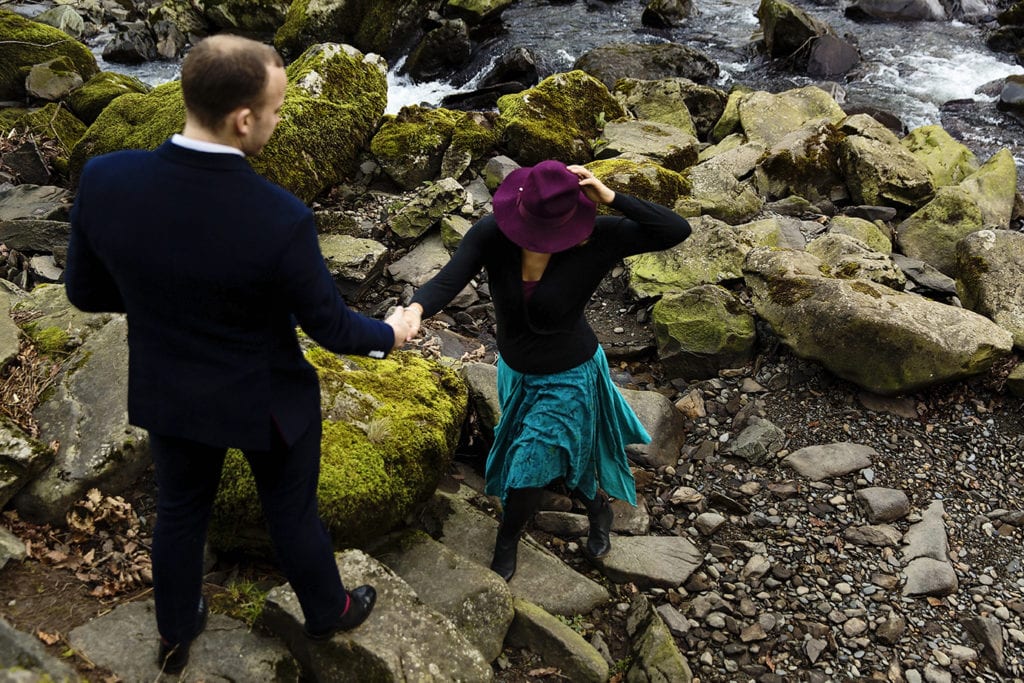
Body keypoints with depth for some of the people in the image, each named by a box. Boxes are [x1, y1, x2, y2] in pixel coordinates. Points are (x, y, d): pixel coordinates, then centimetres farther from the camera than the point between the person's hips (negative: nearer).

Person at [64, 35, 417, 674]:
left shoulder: (104, 179, -22)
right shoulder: (282, 220, -34)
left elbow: (87, 291, -6)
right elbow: (329, 324, -18)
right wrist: (388, 334, 4)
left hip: (167, 392, 4)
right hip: (265, 399, -3)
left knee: (181, 509, 28)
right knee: (293, 512, 23)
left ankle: (176, 634, 52)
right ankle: (328, 611, 51)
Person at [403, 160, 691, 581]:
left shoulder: (595, 237, -29)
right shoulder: (492, 233, -26)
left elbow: (677, 231, -29)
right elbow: (447, 281, -38)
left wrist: (611, 198, -39)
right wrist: (415, 309, -61)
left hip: (567, 377, -4)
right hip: (516, 370, 4)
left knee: (528, 468, 8)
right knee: (561, 457, 29)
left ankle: (506, 543, 42)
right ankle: (598, 509, 62)